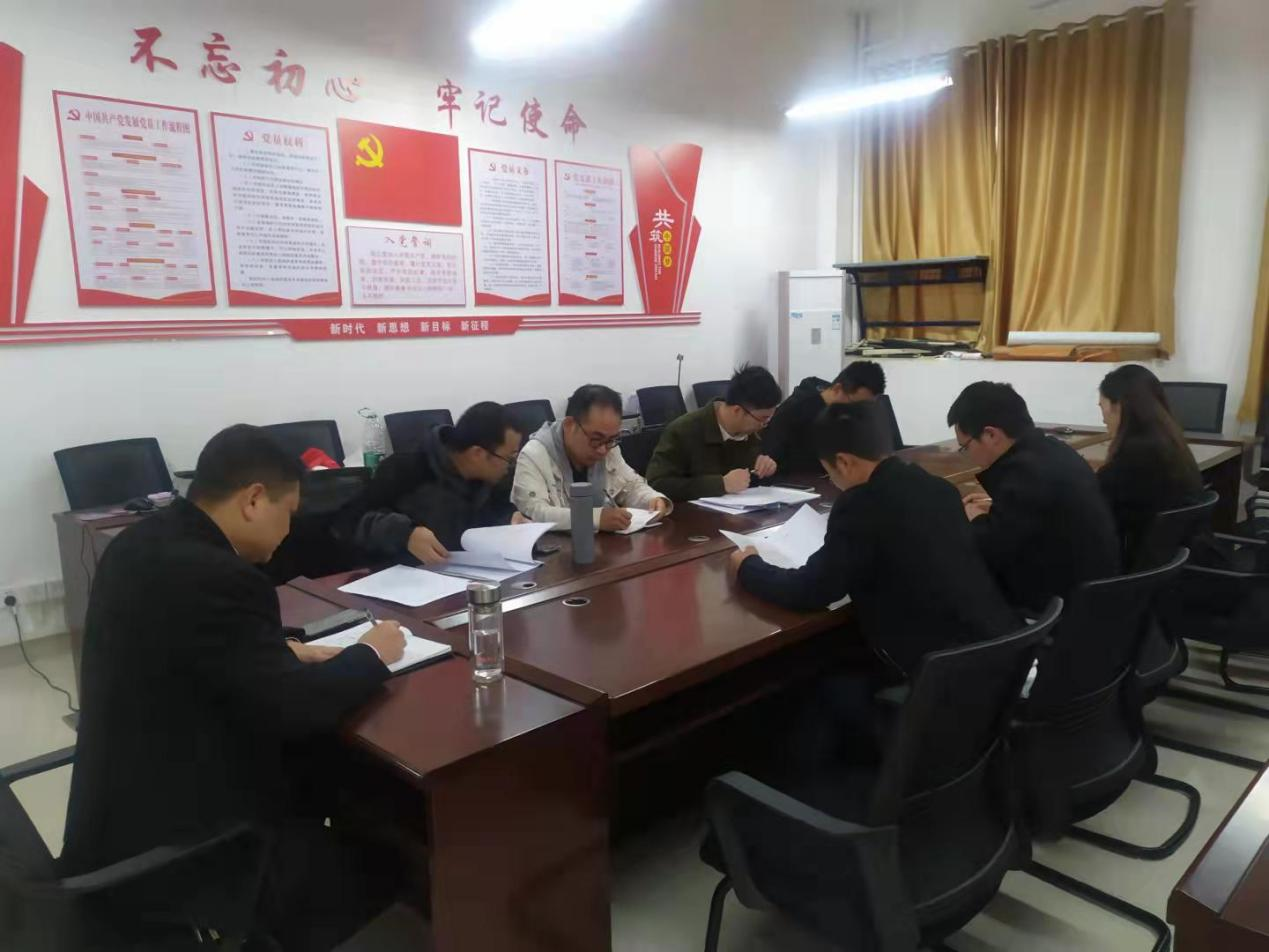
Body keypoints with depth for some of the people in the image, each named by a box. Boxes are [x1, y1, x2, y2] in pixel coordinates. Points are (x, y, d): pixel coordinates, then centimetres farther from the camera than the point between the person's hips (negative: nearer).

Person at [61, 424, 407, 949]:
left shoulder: (144, 542, 2)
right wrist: (369, 655, -8)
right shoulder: (217, 577, -28)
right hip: (166, 838, -9)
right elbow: (292, 710, -25)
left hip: (125, 804, 9)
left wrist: (282, 652, 5)